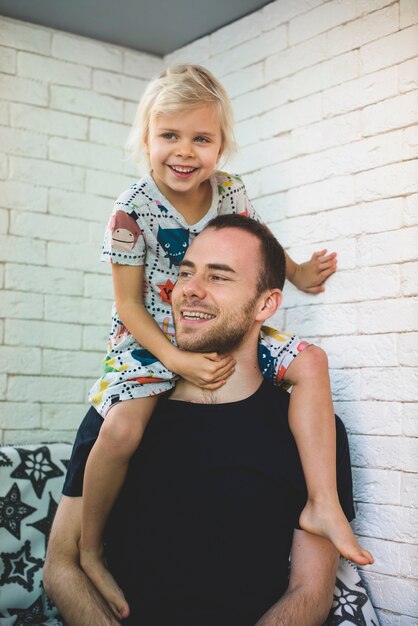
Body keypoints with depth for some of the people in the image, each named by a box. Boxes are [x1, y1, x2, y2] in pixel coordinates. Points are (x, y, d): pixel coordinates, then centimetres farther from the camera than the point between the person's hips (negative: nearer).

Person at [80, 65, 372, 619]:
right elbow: (128, 304, -15)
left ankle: (323, 505, -3)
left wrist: (297, 272, 0)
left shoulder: (230, 191, -6)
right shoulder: (133, 209, -19)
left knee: (311, 363, -8)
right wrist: (177, 360, -26)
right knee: (122, 428, -27)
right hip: (150, 338, -5)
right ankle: (90, 551, -1)